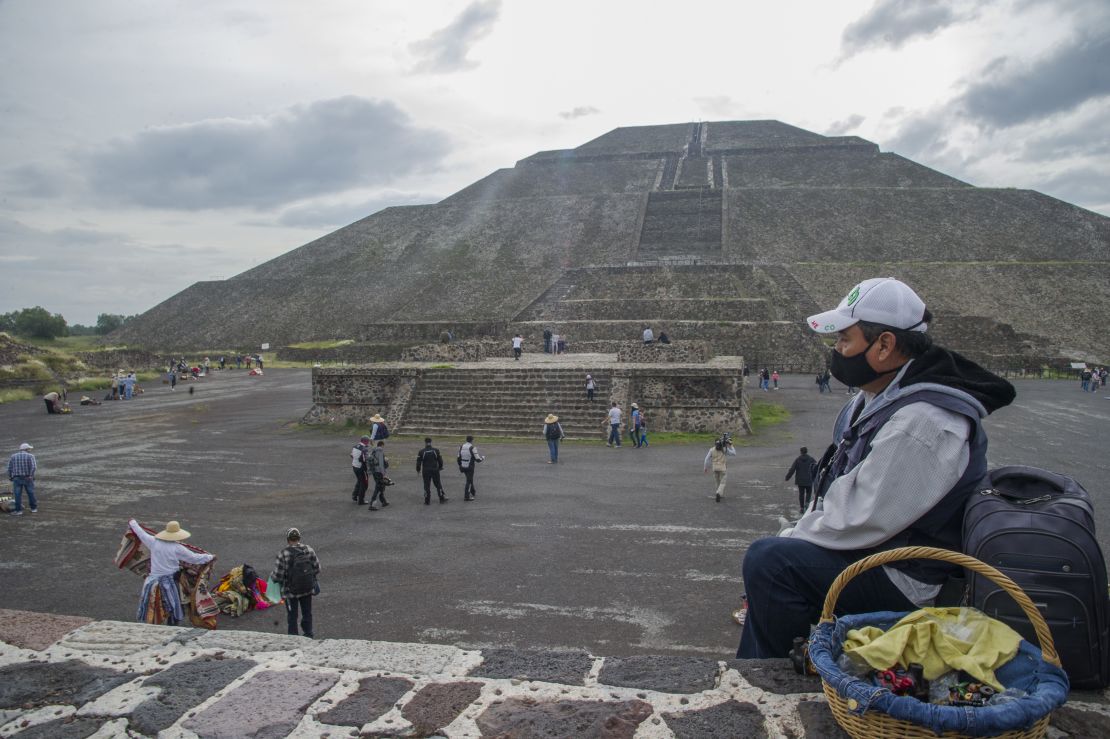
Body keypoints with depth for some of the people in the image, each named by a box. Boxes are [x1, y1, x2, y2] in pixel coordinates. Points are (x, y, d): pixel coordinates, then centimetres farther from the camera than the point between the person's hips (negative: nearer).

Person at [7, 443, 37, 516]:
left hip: (16, 479, 1)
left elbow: (9, 468, 2)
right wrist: (31, 475, -9)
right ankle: (34, 508, 18)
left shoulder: (12, 457, 6)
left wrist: (10, 477, 10)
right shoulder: (30, 456, -3)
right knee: (31, 493, 10)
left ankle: (18, 510, 2)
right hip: (27, 478, -1)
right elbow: (34, 467, -15)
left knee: (18, 495, 3)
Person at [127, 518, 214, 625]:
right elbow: (194, 558, -6)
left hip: (153, 581, 3)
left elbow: (141, 533, 10)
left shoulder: (154, 542, -6)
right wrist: (210, 557, 8)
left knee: (147, 609, 16)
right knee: (173, 609, 12)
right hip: (169, 583, -3)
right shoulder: (178, 548, -13)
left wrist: (132, 523, 28)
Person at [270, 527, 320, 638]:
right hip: (307, 588, 3)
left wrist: (271, 576, 5)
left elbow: (277, 576, -17)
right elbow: (317, 568, -2)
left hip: (290, 590, -3)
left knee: (292, 616, 13)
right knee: (307, 612, 21)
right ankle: (308, 633, 33)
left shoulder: (283, 554, -20)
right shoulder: (309, 550, -8)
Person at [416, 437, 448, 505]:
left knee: (427, 486, 6)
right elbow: (440, 460, 3)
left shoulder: (421, 452, -7)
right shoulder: (436, 450, -3)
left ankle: (427, 501, 8)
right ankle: (442, 498, 16)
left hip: (426, 471, -1)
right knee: (438, 484, 12)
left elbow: (418, 462, -4)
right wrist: (440, 467, 19)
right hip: (435, 470, 1)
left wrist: (418, 470, 11)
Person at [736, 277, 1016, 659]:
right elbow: (842, 492, 14)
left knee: (768, 561, -23)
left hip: (907, 584, -11)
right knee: (771, 555, 19)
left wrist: (792, 538, -14)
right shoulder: (881, 398, 6)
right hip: (873, 550, 11)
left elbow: (863, 520, -28)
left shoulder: (920, 422, -28)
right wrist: (797, 534, 5)